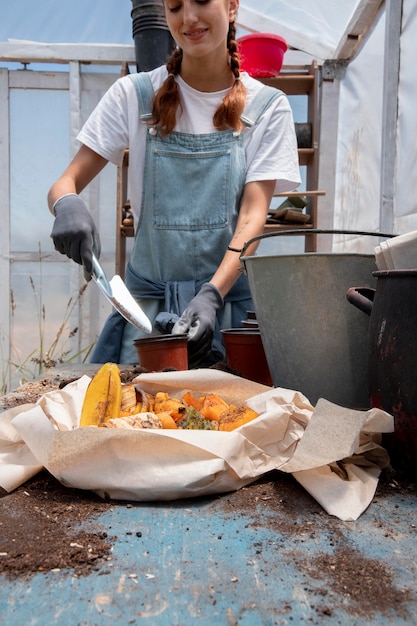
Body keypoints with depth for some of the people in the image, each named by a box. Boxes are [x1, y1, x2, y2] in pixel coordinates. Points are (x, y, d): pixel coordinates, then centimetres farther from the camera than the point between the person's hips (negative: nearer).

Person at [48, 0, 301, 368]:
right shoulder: (135, 94, 3)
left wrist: (212, 295, -24)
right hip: (148, 304, 1)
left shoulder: (267, 106, 3)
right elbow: (66, 183, 1)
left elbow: (253, 216, -8)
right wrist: (67, 205, -24)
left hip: (230, 298, 0)